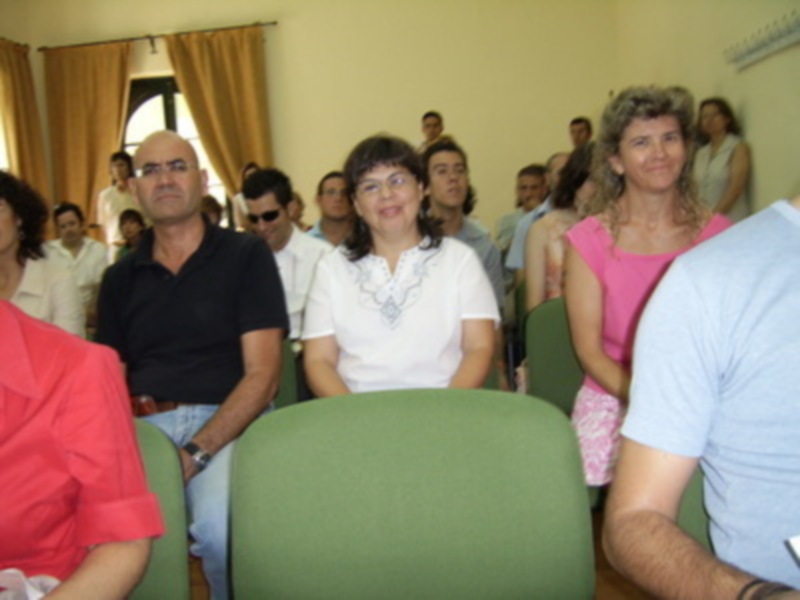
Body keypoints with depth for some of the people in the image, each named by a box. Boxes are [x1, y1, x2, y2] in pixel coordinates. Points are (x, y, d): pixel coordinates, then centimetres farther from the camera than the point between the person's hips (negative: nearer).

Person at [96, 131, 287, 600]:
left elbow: (263, 375, -3)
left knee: (220, 526, -32)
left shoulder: (246, 256, 5)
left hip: (226, 421, -2)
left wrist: (194, 454, -15)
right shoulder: (121, 278, 17)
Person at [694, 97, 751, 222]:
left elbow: (735, 188, -8)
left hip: (730, 221, -4)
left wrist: (714, 217, -13)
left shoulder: (738, 147, 0)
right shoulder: (701, 153, 14)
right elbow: (695, 188, 10)